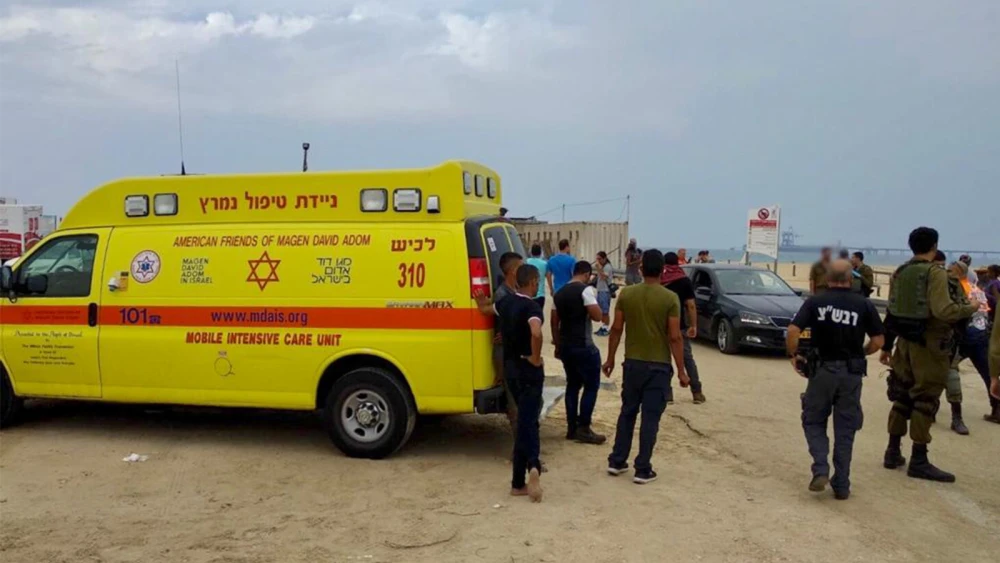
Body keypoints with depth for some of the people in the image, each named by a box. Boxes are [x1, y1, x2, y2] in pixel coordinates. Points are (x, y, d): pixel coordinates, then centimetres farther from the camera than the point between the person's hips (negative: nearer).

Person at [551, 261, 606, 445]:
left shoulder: (560, 293, 13)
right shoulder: (586, 290, -11)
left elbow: (554, 322, 15)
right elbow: (597, 316, -16)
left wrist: (557, 345, 21)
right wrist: (594, 298, 1)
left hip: (565, 346, 8)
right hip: (583, 346, -8)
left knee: (572, 385, 14)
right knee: (592, 385, 2)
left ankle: (571, 428, 16)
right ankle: (583, 429, 1)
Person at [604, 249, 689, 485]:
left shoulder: (626, 294, -2)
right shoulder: (670, 298, -11)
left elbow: (616, 329, 0)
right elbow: (675, 337, -12)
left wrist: (610, 359, 12)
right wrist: (681, 371, -5)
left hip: (633, 362, 3)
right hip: (659, 365, -3)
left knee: (627, 413, 17)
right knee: (650, 418, 3)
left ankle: (616, 461, 22)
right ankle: (643, 470, 7)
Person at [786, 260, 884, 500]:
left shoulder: (815, 302, -4)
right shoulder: (864, 305, -1)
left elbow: (793, 331, -13)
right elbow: (879, 340, -1)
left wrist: (793, 355, 3)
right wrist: (859, 353, 16)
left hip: (822, 369, -1)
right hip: (851, 372, 1)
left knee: (814, 422, 15)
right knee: (845, 429, 10)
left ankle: (820, 471, -4)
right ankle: (841, 485, 14)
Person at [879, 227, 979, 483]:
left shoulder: (900, 272, 8)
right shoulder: (935, 272, -13)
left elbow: (891, 313, 11)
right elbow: (943, 311, -25)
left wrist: (886, 346, 16)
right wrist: (971, 309, -7)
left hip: (905, 343, 7)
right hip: (929, 346, -7)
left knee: (902, 397, 15)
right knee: (925, 400, -1)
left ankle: (893, 452, 21)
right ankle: (919, 461, 3)